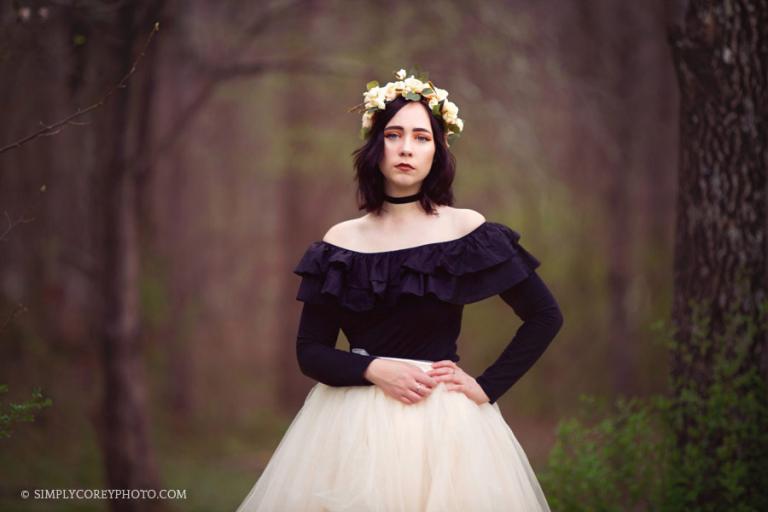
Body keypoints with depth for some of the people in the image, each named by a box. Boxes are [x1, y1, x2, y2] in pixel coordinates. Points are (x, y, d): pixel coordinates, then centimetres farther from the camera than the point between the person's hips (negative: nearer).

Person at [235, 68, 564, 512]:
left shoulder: (467, 230, -2)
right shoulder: (341, 242, 3)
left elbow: (546, 316, 1)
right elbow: (310, 351, 2)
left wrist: (488, 387, -5)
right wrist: (373, 370, -14)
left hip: (443, 420, -1)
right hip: (352, 421, 2)